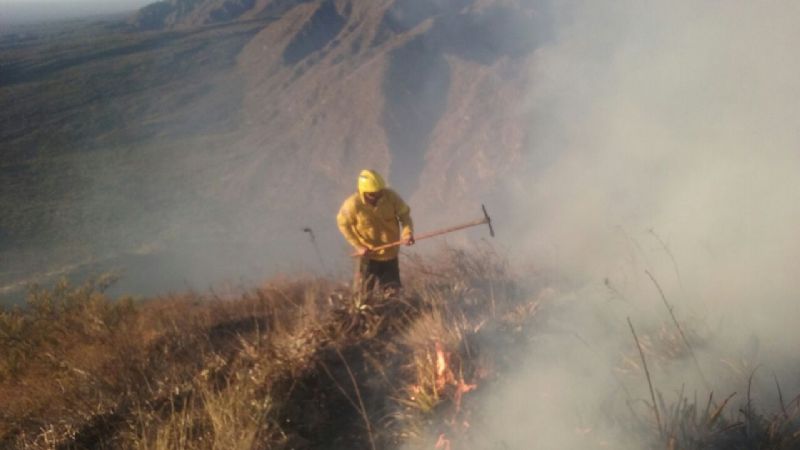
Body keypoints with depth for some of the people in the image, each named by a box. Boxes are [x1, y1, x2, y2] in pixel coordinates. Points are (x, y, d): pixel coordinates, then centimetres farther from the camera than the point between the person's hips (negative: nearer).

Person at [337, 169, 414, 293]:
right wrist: (358, 246, -11)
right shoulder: (353, 204, -21)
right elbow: (343, 223, -5)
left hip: (390, 253, 2)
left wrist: (407, 233, -25)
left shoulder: (391, 197, -18)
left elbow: (404, 214, -5)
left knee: (392, 291, 8)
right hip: (368, 254, -2)